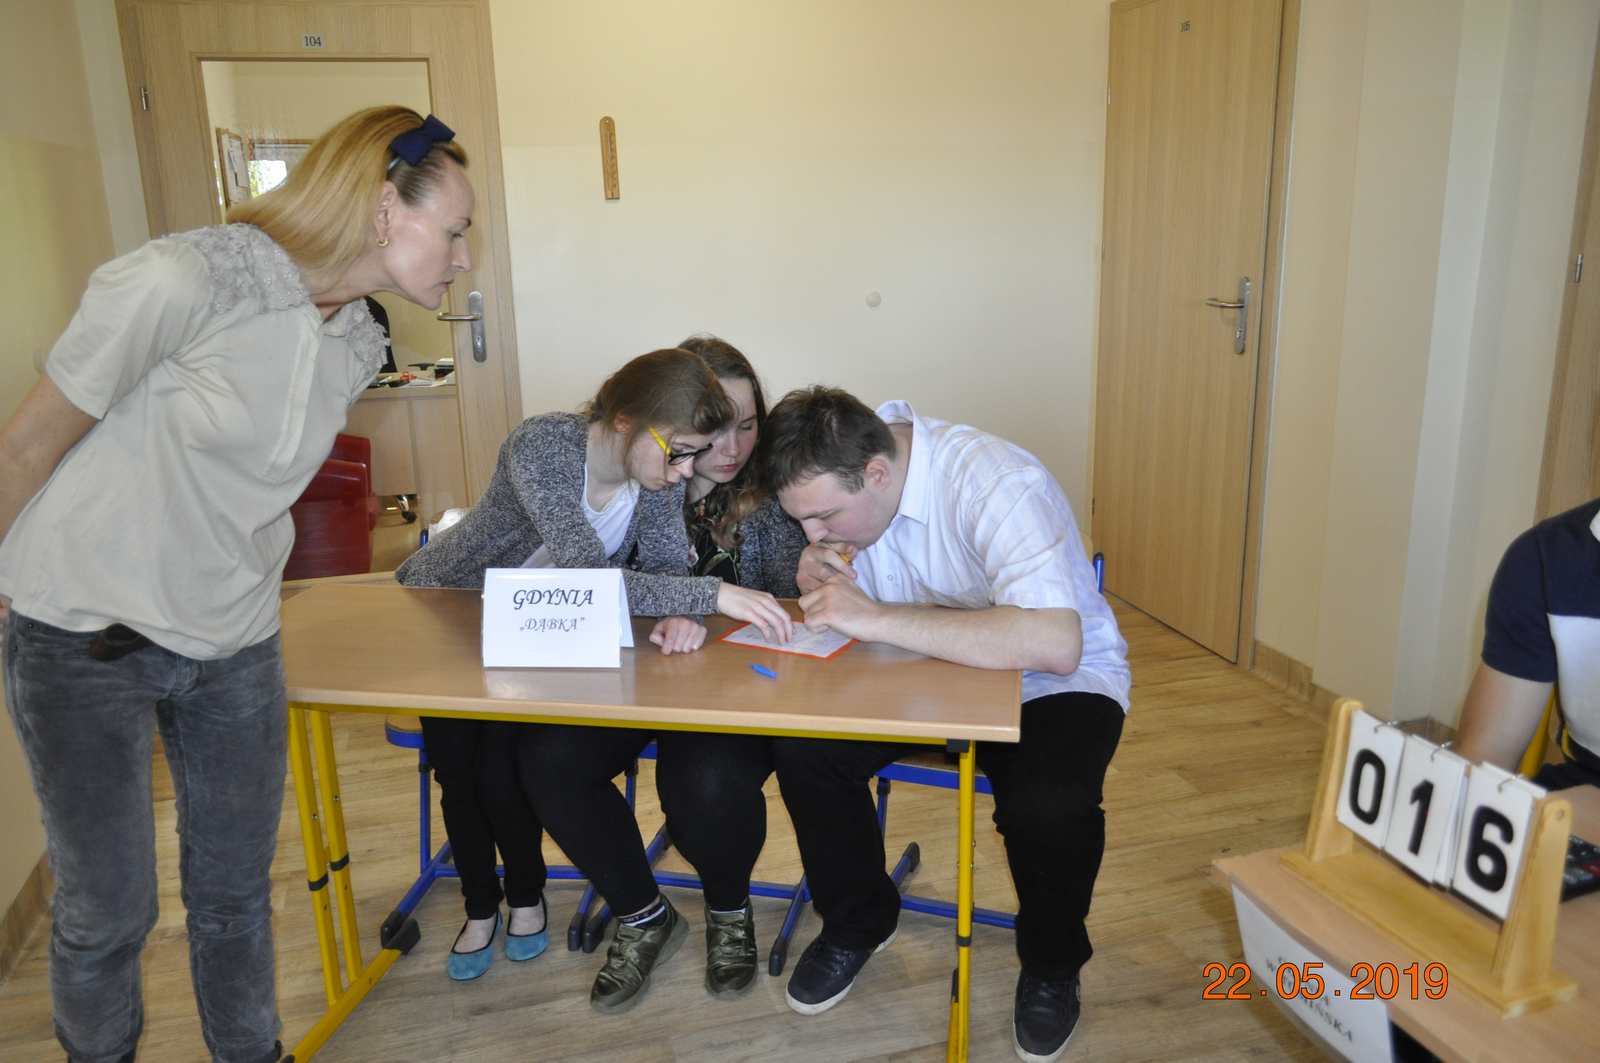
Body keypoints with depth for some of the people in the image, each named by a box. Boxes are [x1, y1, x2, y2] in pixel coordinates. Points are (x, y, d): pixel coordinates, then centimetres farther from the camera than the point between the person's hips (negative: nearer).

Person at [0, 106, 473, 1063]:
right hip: (85, 634, -5)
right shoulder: (186, 279, -22)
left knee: (236, 891, 16)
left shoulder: (358, 347, -1)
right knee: (108, 908, 9)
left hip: (234, 644, 5)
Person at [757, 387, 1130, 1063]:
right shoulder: (834, 475, -11)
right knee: (802, 751, -18)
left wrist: (875, 617, -40)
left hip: (1054, 683, -5)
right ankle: (857, 922, 10)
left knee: (1048, 809, -33)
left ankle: (1051, 968, 2)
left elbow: (1055, 644, -43)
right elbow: (837, 594, 6)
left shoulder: (997, 484, -31)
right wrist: (818, 579, -20)